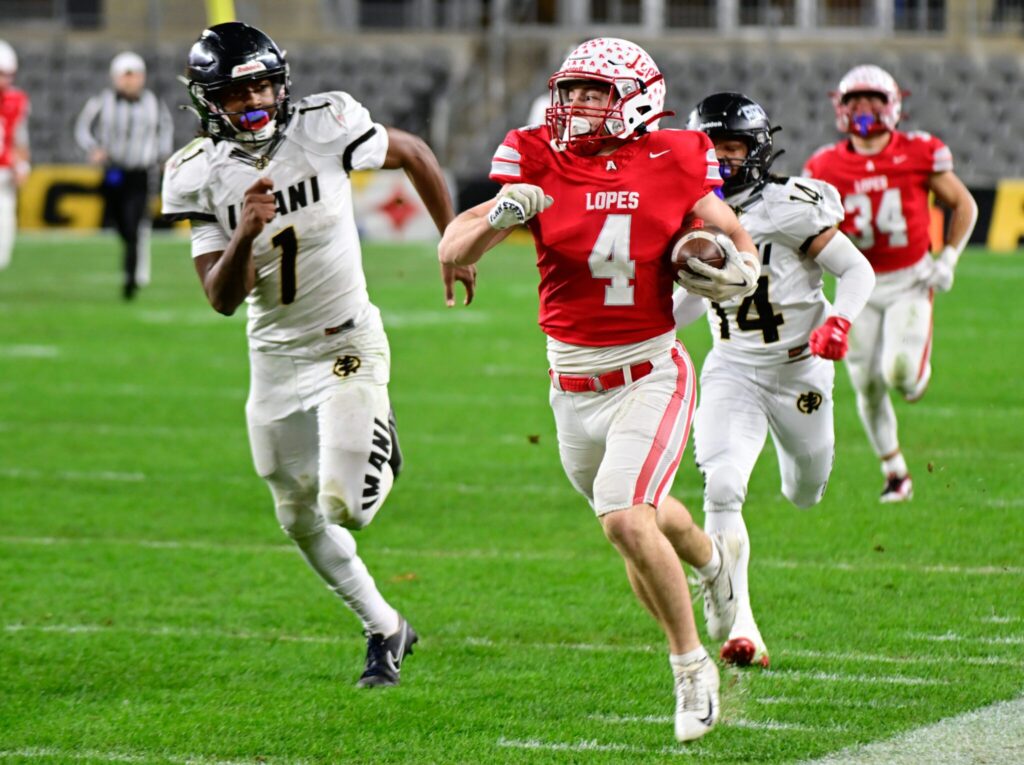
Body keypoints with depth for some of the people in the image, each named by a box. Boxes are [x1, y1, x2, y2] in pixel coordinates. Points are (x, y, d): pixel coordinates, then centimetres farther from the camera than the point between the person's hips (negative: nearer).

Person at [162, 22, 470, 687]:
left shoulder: (325, 127, -16)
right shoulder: (200, 177, -9)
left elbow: (414, 154, 3)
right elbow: (224, 298, -13)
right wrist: (246, 231, -32)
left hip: (346, 344, -3)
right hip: (275, 355, 4)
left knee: (342, 505, -17)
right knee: (302, 521, 12)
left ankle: (380, 451, 18)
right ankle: (383, 628, 32)